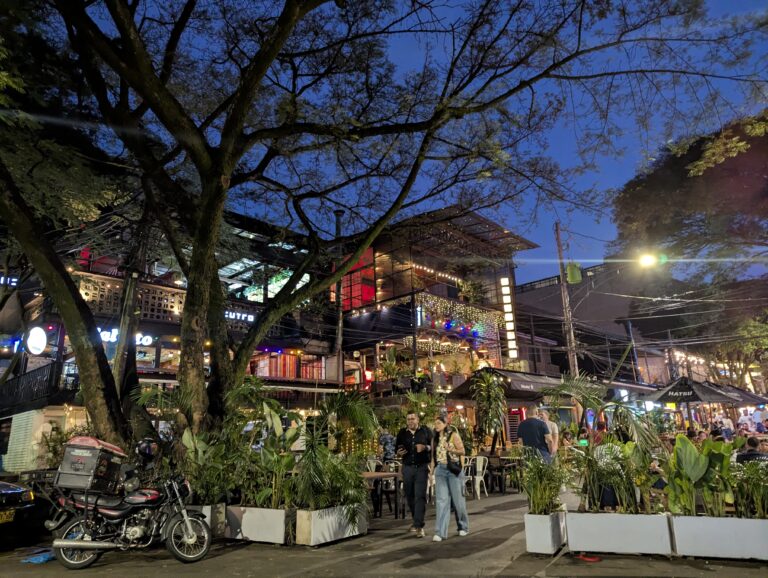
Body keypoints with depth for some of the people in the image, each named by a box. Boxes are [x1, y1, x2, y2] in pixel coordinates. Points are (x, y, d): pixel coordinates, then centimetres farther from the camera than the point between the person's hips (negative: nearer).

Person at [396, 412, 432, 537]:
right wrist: (399, 453, -9)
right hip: (407, 467, 3)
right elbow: (397, 450, 13)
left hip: (422, 467, -3)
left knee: (420, 496, -9)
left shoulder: (425, 431, 0)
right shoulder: (402, 433, 7)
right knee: (409, 496, 10)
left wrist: (425, 447, -18)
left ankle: (419, 526, -6)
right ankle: (416, 521, 29)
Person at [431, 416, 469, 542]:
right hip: (440, 470, 4)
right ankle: (440, 532, -4)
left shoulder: (453, 435, -2)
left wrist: (450, 449, -21)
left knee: (457, 499, 5)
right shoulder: (435, 439, 12)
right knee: (441, 500, -3)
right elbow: (433, 456, 14)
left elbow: (462, 451, -6)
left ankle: (463, 527, 26)